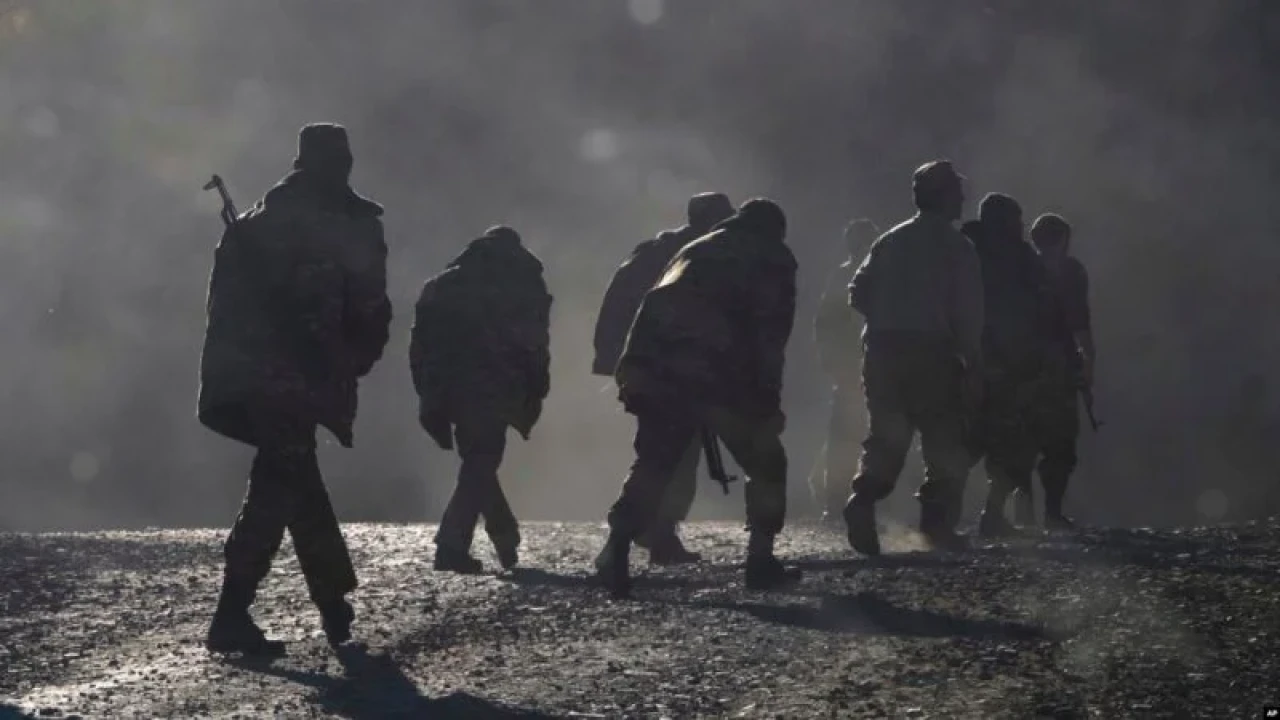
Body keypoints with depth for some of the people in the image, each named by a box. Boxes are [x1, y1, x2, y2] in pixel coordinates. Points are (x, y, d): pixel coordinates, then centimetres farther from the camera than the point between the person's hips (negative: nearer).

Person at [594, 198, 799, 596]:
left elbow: (659, 310, 26)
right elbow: (770, 335, 1)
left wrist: (636, 374, 27)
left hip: (656, 371, 5)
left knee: (652, 464, 13)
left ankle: (616, 552, -3)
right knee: (765, 463, 11)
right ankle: (761, 561, 6)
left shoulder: (696, 249, 31)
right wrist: (768, 402, -1)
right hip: (718, 375, -5)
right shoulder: (773, 259, 13)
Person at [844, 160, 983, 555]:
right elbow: (967, 314, -8)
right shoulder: (957, 248, -2)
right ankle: (938, 520, -6)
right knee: (945, 443, 4)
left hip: (882, 350, 5)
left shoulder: (890, 241, 13)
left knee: (885, 438, 10)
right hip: (932, 353, -5)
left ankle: (864, 498, -14)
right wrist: (973, 368, -6)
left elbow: (858, 292, 9)